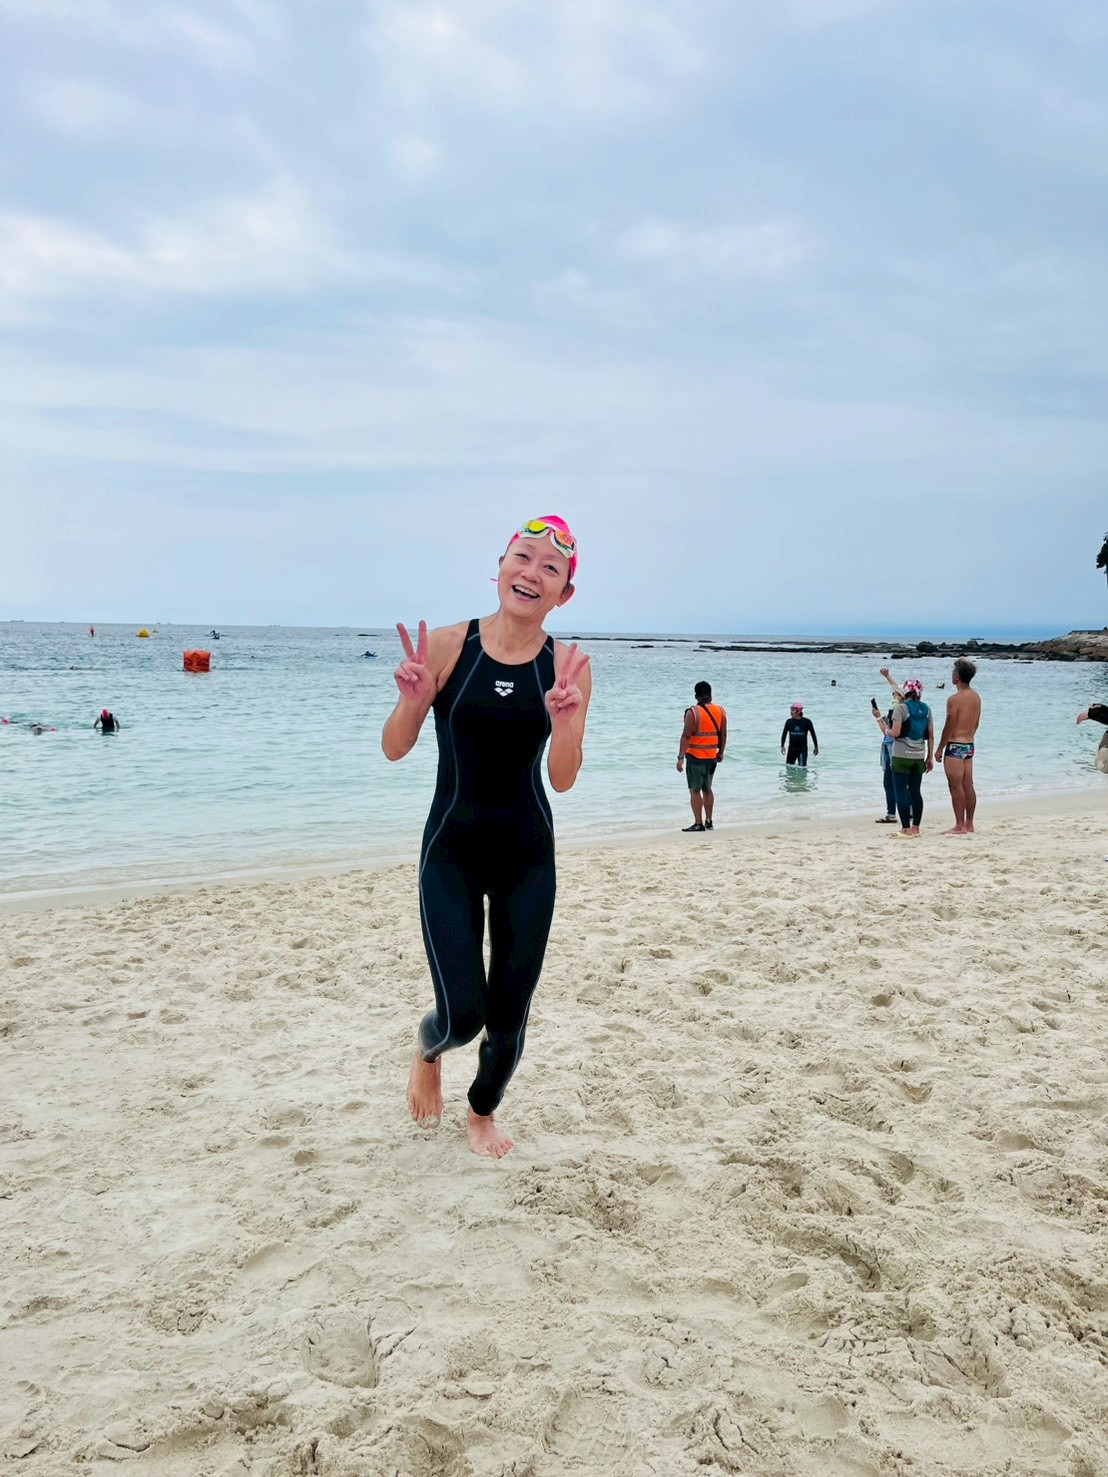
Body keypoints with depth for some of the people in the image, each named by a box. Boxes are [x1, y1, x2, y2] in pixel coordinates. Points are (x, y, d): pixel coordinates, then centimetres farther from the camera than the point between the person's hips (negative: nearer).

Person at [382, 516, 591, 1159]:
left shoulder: (568, 666, -5)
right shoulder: (448, 645, -9)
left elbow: (563, 780, -8)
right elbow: (395, 750, -6)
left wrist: (565, 720, -26)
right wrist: (414, 697, -25)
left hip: (528, 855, 2)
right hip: (452, 850, -2)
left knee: (509, 1018, 10)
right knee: (462, 1016, -8)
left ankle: (483, 1110, 43)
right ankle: (429, 1051, 32)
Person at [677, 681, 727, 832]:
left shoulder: (693, 712, -13)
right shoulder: (721, 711, 3)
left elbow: (686, 736, -16)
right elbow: (723, 734, 8)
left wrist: (680, 757, -14)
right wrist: (721, 753, 19)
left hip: (696, 756, -6)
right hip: (712, 757, 6)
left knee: (695, 790, 0)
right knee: (707, 789, 18)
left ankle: (698, 824, -2)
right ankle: (708, 822, 22)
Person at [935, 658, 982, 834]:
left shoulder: (954, 699, -17)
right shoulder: (976, 697, 8)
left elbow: (949, 727, -16)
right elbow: (976, 723, 15)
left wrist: (939, 749, -7)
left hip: (955, 746, -8)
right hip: (969, 745, 8)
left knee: (956, 786, -4)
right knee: (968, 785, 11)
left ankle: (960, 826, -3)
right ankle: (969, 824, 17)